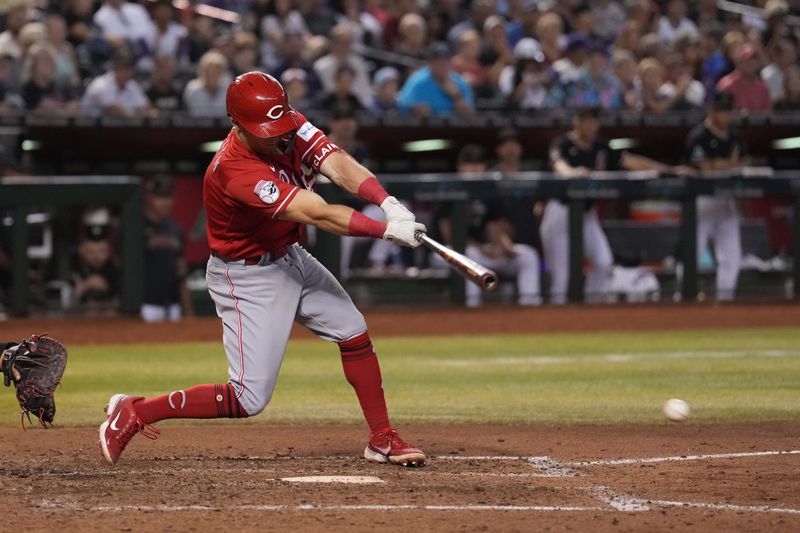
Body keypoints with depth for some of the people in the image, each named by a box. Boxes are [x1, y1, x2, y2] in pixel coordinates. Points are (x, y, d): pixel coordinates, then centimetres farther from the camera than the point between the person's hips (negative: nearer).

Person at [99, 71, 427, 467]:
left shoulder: (292, 128, -12)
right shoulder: (235, 170, -35)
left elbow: (338, 165, -25)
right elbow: (317, 215, -40)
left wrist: (387, 203, -42)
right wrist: (387, 230, -43)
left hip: (290, 257, 8)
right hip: (248, 278, -8)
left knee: (355, 334, 9)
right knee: (248, 400, -9)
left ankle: (382, 440, 22)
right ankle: (133, 413, 0)